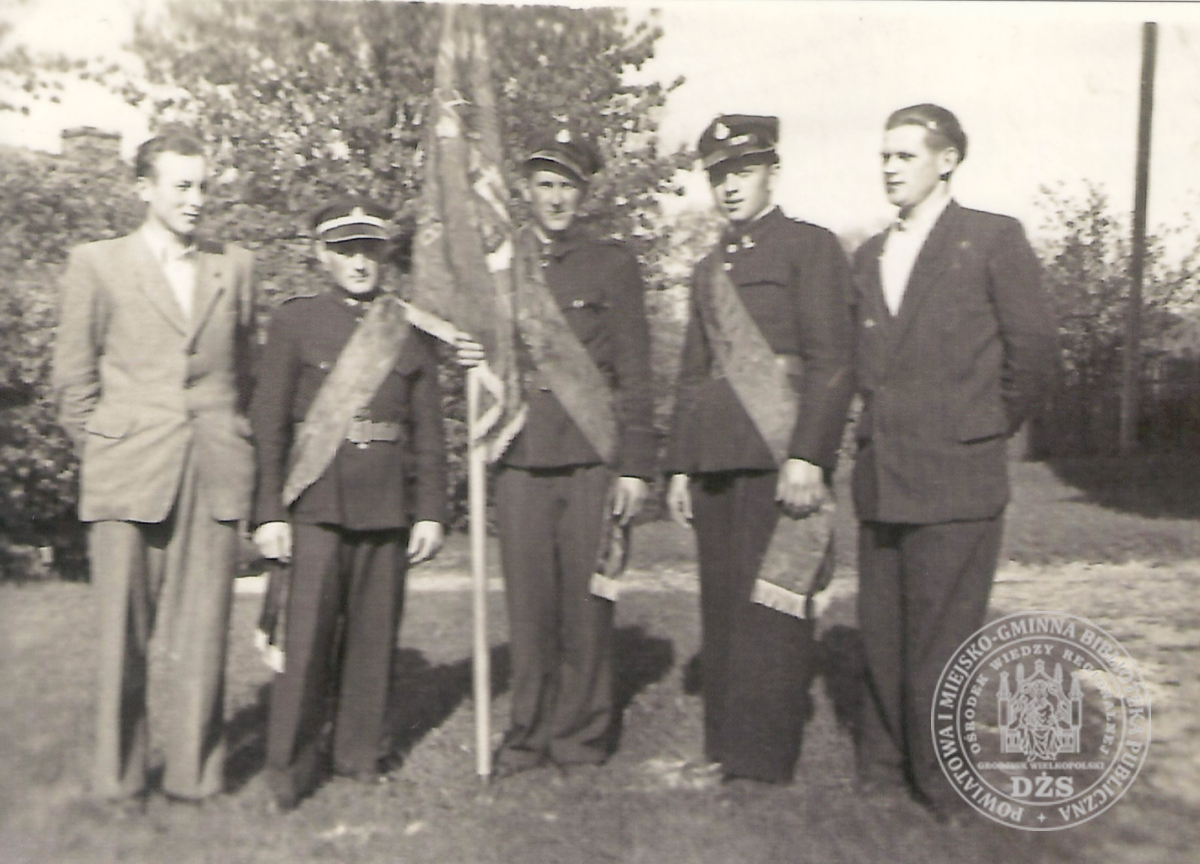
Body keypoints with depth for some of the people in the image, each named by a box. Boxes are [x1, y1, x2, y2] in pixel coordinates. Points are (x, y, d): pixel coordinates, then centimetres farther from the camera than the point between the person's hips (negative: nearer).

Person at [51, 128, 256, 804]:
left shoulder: (235, 267, 12)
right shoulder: (97, 265, 6)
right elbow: (75, 378, 8)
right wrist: (106, 453, 6)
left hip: (215, 477, 2)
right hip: (129, 476, -1)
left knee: (203, 634, 4)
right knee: (124, 630, 4)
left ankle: (197, 774, 17)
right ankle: (119, 777, 18)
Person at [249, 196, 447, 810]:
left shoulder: (411, 329, 10)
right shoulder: (294, 322, 4)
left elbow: (428, 430, 9)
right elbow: (268, 424, 1)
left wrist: (430, 512, 4)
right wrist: (269, 512, -5)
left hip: (388, 502, 2)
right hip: (315, 499, -2)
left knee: (375, 629, 7)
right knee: (308, 629, -4)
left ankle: (360, 753, 22)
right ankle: (292, 765, 11)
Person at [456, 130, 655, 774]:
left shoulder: (612, 264, 5)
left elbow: (634, 374, 3)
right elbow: (481, 349, 24)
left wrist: (635, 465, -4)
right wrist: (472, 359, -1)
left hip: (591, 456, -2)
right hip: (520, 456, 3)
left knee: (586, 601, 1)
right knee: (527, 603, 5)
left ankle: (582, 736, 15)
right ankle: (529, 735, 18)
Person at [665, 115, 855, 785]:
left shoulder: (812, 248, 2)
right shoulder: (710, 268, 22)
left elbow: (832, 364, -6)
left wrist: (808, 456, -15)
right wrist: (680, 466, 17)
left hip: (780, 454, -6)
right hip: (716, 460, 7)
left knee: (772, 602, -5)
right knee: (721, 603, 8)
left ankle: (766, 754, 4)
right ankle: (725, 744, 18)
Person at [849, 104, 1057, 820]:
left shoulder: (994, 239, -2)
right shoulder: (870, 255, 15)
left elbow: (1034, 348, -1)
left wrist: (988, 430, 5)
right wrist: (879, 431, 10)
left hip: (956, 479, -5)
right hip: (881, 478, 6)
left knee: (940, 640, -1)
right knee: (882, 635, 11)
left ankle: (947, 789, 15)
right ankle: (884, 768, 25)